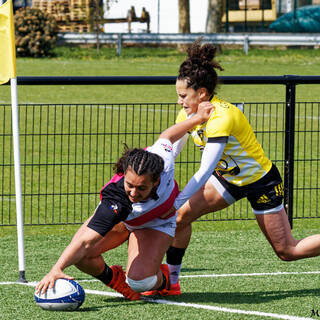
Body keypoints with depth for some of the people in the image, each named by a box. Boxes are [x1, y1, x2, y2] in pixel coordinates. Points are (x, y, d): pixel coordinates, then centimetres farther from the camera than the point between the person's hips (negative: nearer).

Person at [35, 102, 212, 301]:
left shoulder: (163, 158, -38)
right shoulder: (115, 204, -45)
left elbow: (166, 137, -14)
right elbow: (85, 242, -48)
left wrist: (199, 118, 2)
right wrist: (56, 270, -61)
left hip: (158, 222, 0)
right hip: (122, 219, 0)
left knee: (138, 282, -21)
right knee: (81, 256, -22)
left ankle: (162, 280, 16)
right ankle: (114, 278, 11)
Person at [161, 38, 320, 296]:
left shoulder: (221, 117, -33)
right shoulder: (189, 113, -8)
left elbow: (205, 172, -38)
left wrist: (175, 204, -41)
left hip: (261, 182, -8)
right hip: (228, 178, 8)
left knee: (287, 251, -2)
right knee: (181, 216, -6)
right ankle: (170, 281, 5)